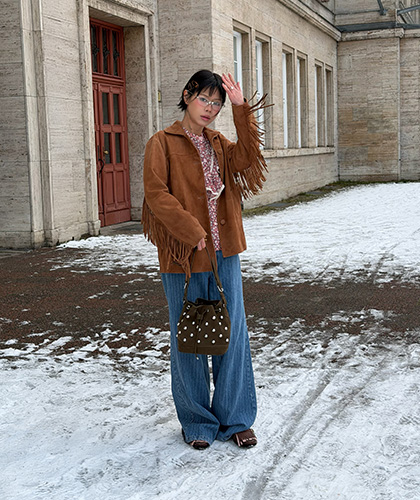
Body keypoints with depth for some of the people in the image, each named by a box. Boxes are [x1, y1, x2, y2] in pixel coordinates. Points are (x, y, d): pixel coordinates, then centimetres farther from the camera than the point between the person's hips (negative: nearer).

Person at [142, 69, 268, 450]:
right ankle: (197, 422, 21)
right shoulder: (162, 143, -2)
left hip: (224, 253, 5)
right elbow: (156, 194, -13)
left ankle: (235, 418, 22)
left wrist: (241, 109, -12)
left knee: (233, 334, 8)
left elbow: (246, 159, -6)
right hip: (183, 258, -5)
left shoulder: (218, 143, 14)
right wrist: (192, 233, -18)